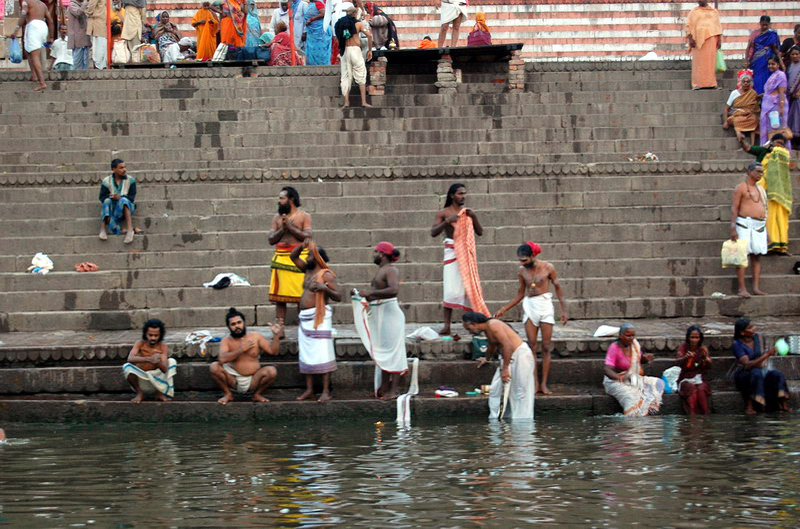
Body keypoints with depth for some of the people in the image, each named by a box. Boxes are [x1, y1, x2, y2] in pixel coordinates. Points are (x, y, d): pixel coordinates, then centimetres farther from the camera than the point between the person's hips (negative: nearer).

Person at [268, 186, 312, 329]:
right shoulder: (277, 217, 13)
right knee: (279, 296, -1)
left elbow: (307, 236, -8)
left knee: (303, 296, -4)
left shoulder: (304, 216, 4)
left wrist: (290, 226, -10)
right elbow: (271, 239, 7)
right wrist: (282, 228, -8)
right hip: (281, 258, 3)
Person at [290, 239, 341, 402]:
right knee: (306, 354, 5)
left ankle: (326, 391, -12)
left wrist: (325, 289, -27)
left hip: (320, 316, -8)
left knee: (322, 354, -10)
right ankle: (309, 390, 8)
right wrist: (302, 246, 5)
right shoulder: (308, 270, 17)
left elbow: (338, 297, -10)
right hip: (305, 316, 8)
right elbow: (293, 256, 23)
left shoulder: (326, 275, -6)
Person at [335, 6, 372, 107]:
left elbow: (338, 38, 11)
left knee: (346, 76, 6)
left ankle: (346, 102, -2)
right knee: (361, 76, 3)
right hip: (355, 49, -3)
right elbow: (369, 35, -8)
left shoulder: (340, 24, 11)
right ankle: (363, 101, -4)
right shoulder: (358, 24, 1)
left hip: (344, 52, 3)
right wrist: (370, 50, -1)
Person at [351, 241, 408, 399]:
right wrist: (360, 294, 13)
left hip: (389, 314, -10)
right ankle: (384, 387, 17)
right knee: (382, 351, 12)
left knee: (391, 350, -8)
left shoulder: (391, 270, -13)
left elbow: (393, 289, -30)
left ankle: (394, 390, -8)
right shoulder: (381, 270, 17)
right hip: (380, 315, 10)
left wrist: (370, 293, -28)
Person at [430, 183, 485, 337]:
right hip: (452, 252, -4)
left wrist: (474, 217, -5)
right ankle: (447, 326, -10)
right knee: (451, 289, -11)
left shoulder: (468, 212, 12)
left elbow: (480, 232, 10)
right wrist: (447, 221, -19)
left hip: (467, 252, 4)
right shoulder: (444, 213, 2)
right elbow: (433, 233, -5)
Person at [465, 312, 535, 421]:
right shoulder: (487, 329, 12)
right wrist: (487, 359, 54)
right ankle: (494, 419, 14)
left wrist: (505, 369, -26)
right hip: (509, 358, 10)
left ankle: (522, 422, -7)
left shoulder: (493, 325, -18)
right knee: (495, 389, 9)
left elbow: (507, 345, -27)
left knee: (521, 391, -8)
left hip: (520, 355, -10)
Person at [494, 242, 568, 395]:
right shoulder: (522, 271, 5)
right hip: (529, 306, 3)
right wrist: (504, 309, 13)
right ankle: (534, 383, -1)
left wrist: (564, 310, 0)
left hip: (545, 304, -3)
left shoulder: (547, 268, -5)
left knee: (546, 346, -2)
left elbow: (558, 288, 3)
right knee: (532, 346, -2)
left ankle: (544, 384, 0)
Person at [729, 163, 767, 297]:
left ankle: (756, 288, 3)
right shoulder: (741, 187, -3)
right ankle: (742, 288, -11)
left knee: (757, 256, 4)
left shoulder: (760, 188, 18)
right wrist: (733, 228, -17)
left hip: (760, 225, 7)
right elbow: (734, 208, -8)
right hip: (745, 224, -7)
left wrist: (766, 229, 18)